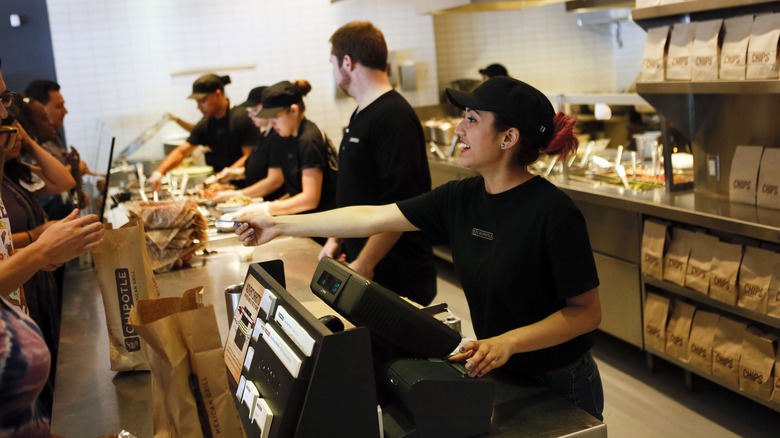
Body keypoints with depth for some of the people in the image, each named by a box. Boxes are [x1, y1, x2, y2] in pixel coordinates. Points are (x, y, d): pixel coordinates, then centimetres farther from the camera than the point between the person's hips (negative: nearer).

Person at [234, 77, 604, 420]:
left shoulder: (552, 212, -24)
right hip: (498, 376, 6)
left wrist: (508, 342, -30)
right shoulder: (462, 198, -5)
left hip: (560, 389, -5)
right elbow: (372, 217, -2)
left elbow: (588, 311, -18)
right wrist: (280, 225, 0)